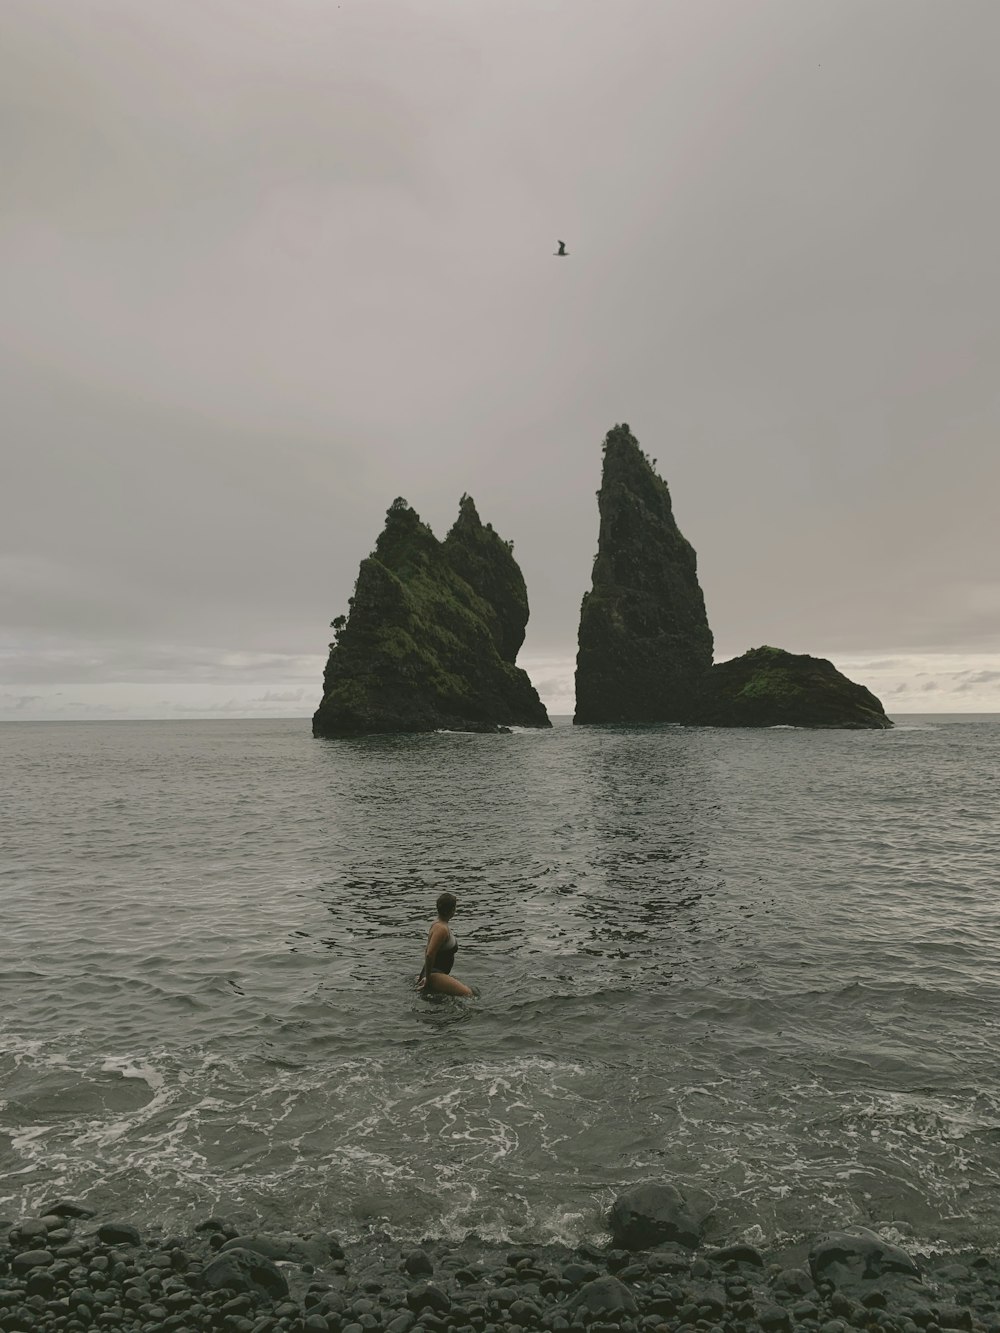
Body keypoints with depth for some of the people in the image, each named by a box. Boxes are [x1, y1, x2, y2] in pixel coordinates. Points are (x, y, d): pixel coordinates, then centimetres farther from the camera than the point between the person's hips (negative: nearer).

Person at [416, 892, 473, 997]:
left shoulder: (438, 925, 12)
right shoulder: (442, 929, -19)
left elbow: (427, 951, 22)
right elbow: (429, 955, -27)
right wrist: (427, 978, -17)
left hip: (437, 972, 11)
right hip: (434, 974, -11)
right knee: (467, 993, -19)